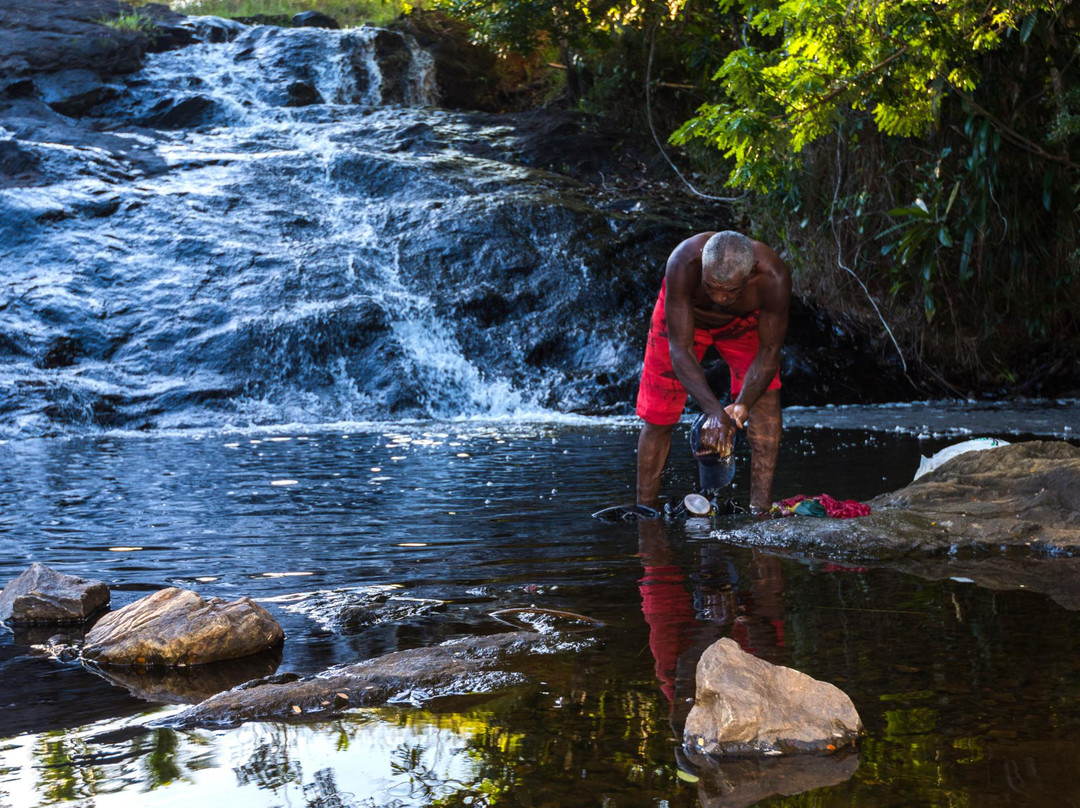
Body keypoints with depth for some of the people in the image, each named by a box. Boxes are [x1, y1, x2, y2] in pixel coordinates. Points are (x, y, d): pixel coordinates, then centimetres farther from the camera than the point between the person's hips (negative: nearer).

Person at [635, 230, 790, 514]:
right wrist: (714, 411, -50)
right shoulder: (683, 263, -43)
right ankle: (645, 508, 13)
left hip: (743, 321, 1)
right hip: (682, 314, -1)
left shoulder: (773, 277, -39)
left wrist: (742, 404, -43)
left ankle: (760, 507, -19)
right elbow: (680, 348, -39)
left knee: (765, 393, -21)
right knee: (658, 415, -3)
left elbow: (769, 350, -27)